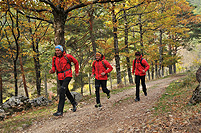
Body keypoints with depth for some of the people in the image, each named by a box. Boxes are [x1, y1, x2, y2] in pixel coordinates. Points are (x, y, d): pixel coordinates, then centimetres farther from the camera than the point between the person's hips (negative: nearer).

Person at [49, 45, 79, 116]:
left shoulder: (67, 56, -8)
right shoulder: (54, 58, 4)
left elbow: (76, 62, 6)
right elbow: (54, 67, 16)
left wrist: (77, 72, 11)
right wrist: (52, 70, -9)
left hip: (67, 76, -6)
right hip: (60, 77, 6)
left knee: (62, 92, -19)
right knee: (66, 92, 19)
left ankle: (60, 111, -20)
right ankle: (74, 104, 43)